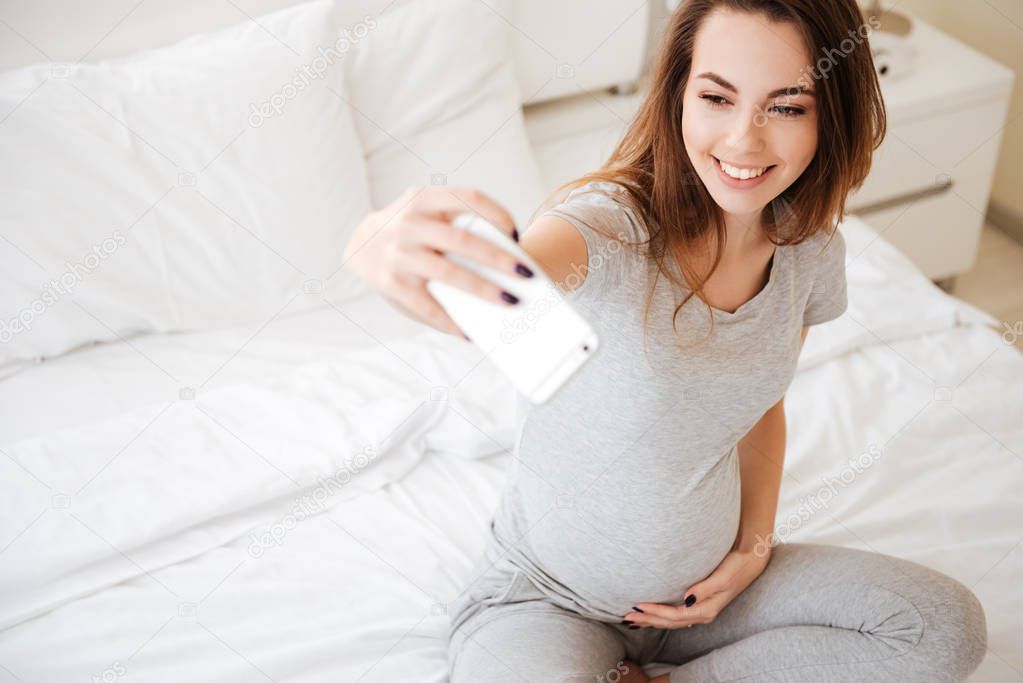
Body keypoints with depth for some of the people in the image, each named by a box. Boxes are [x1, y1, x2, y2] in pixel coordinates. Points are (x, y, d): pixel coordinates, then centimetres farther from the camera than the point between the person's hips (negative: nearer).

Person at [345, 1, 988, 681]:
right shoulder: (610, 223, -26)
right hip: (547, 598, -5)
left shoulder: (809, 248, -7)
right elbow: (507, 281, -52)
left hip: (703, 585, 6)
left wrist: (753, 548, -1)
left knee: (948, 625, -7)